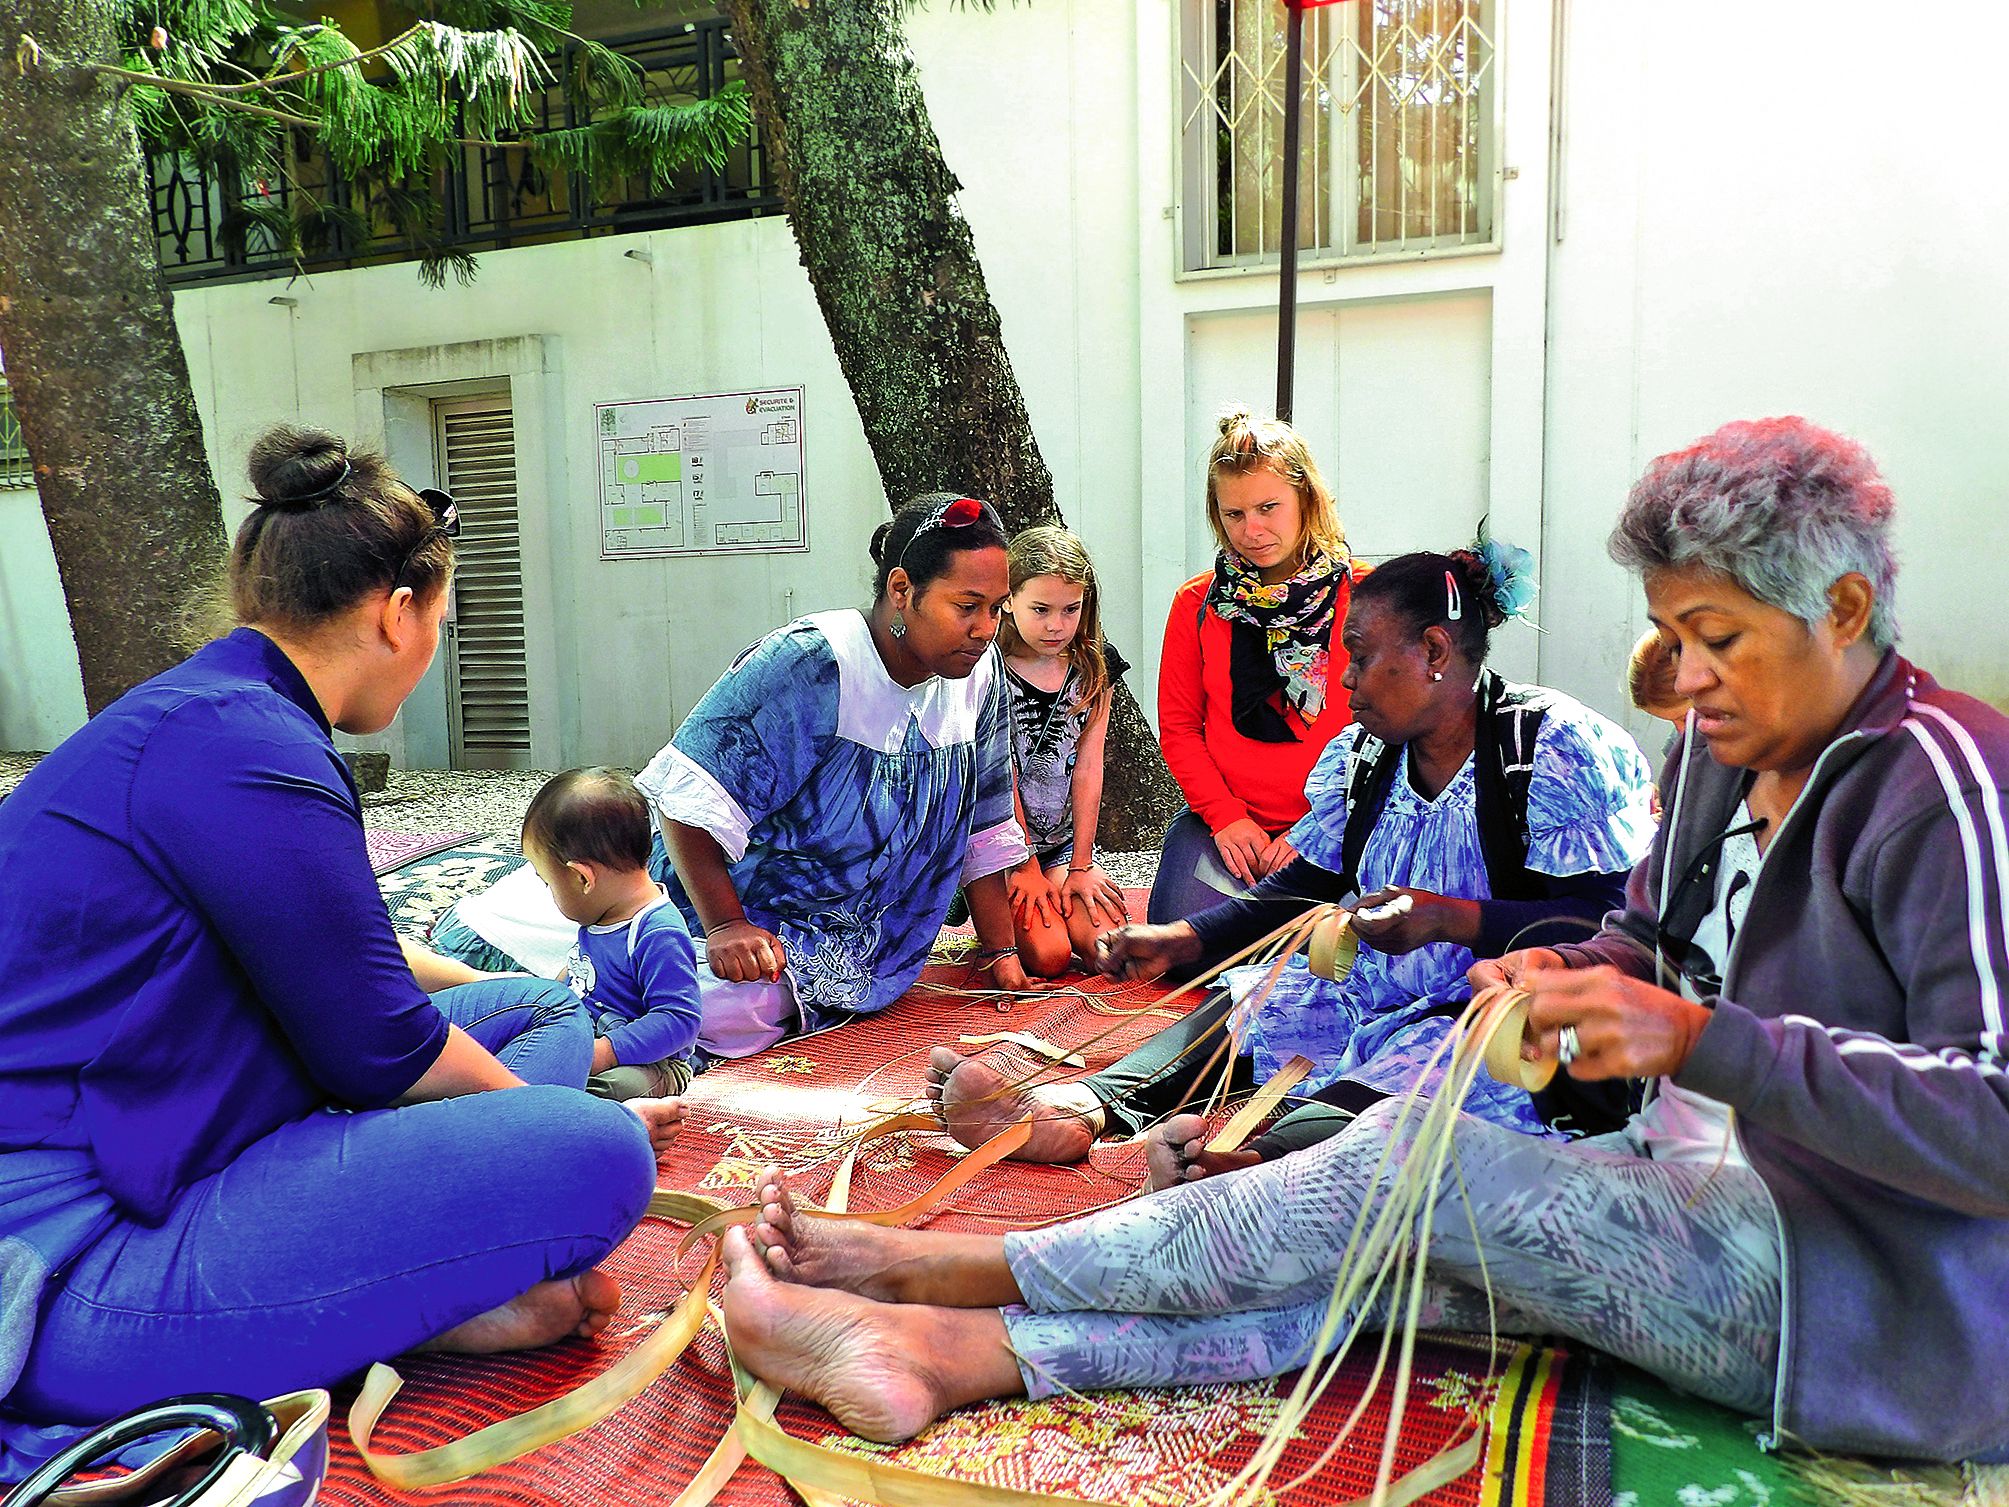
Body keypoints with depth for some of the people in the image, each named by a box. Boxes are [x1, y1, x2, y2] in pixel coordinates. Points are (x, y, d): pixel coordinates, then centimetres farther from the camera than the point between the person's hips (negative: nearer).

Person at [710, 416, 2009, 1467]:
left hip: (1893, 1287, -7)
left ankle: (943, 1270, -16)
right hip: (1723, 1182, 8)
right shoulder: (1723, 748, 7)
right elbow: (1652, 939, 16)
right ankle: (949, 1352, -20)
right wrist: (1566, 980, -7)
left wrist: (1699, 1040, -32)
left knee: (1414, 1159, -24)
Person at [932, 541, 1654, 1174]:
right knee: (1257, 1000, -11)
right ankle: (1082, 1106, -31)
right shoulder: (1362, 752, 8)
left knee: (1420, 1057, -36)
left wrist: (1447, 919, -28)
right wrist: (1178, 940, -1)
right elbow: (1303, 889, 11)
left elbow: (1611, 923, -18)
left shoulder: (1557, 747, -12)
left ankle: (1256, 1157, -59)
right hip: (1384, 994, 7)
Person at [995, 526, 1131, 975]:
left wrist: (1081, 865, -4)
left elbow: (1087, 767, -2)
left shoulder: (1094, 666, 0)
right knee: (1047, 956, -20)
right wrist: (1026, 867, -10)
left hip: (1066, 840, 4)